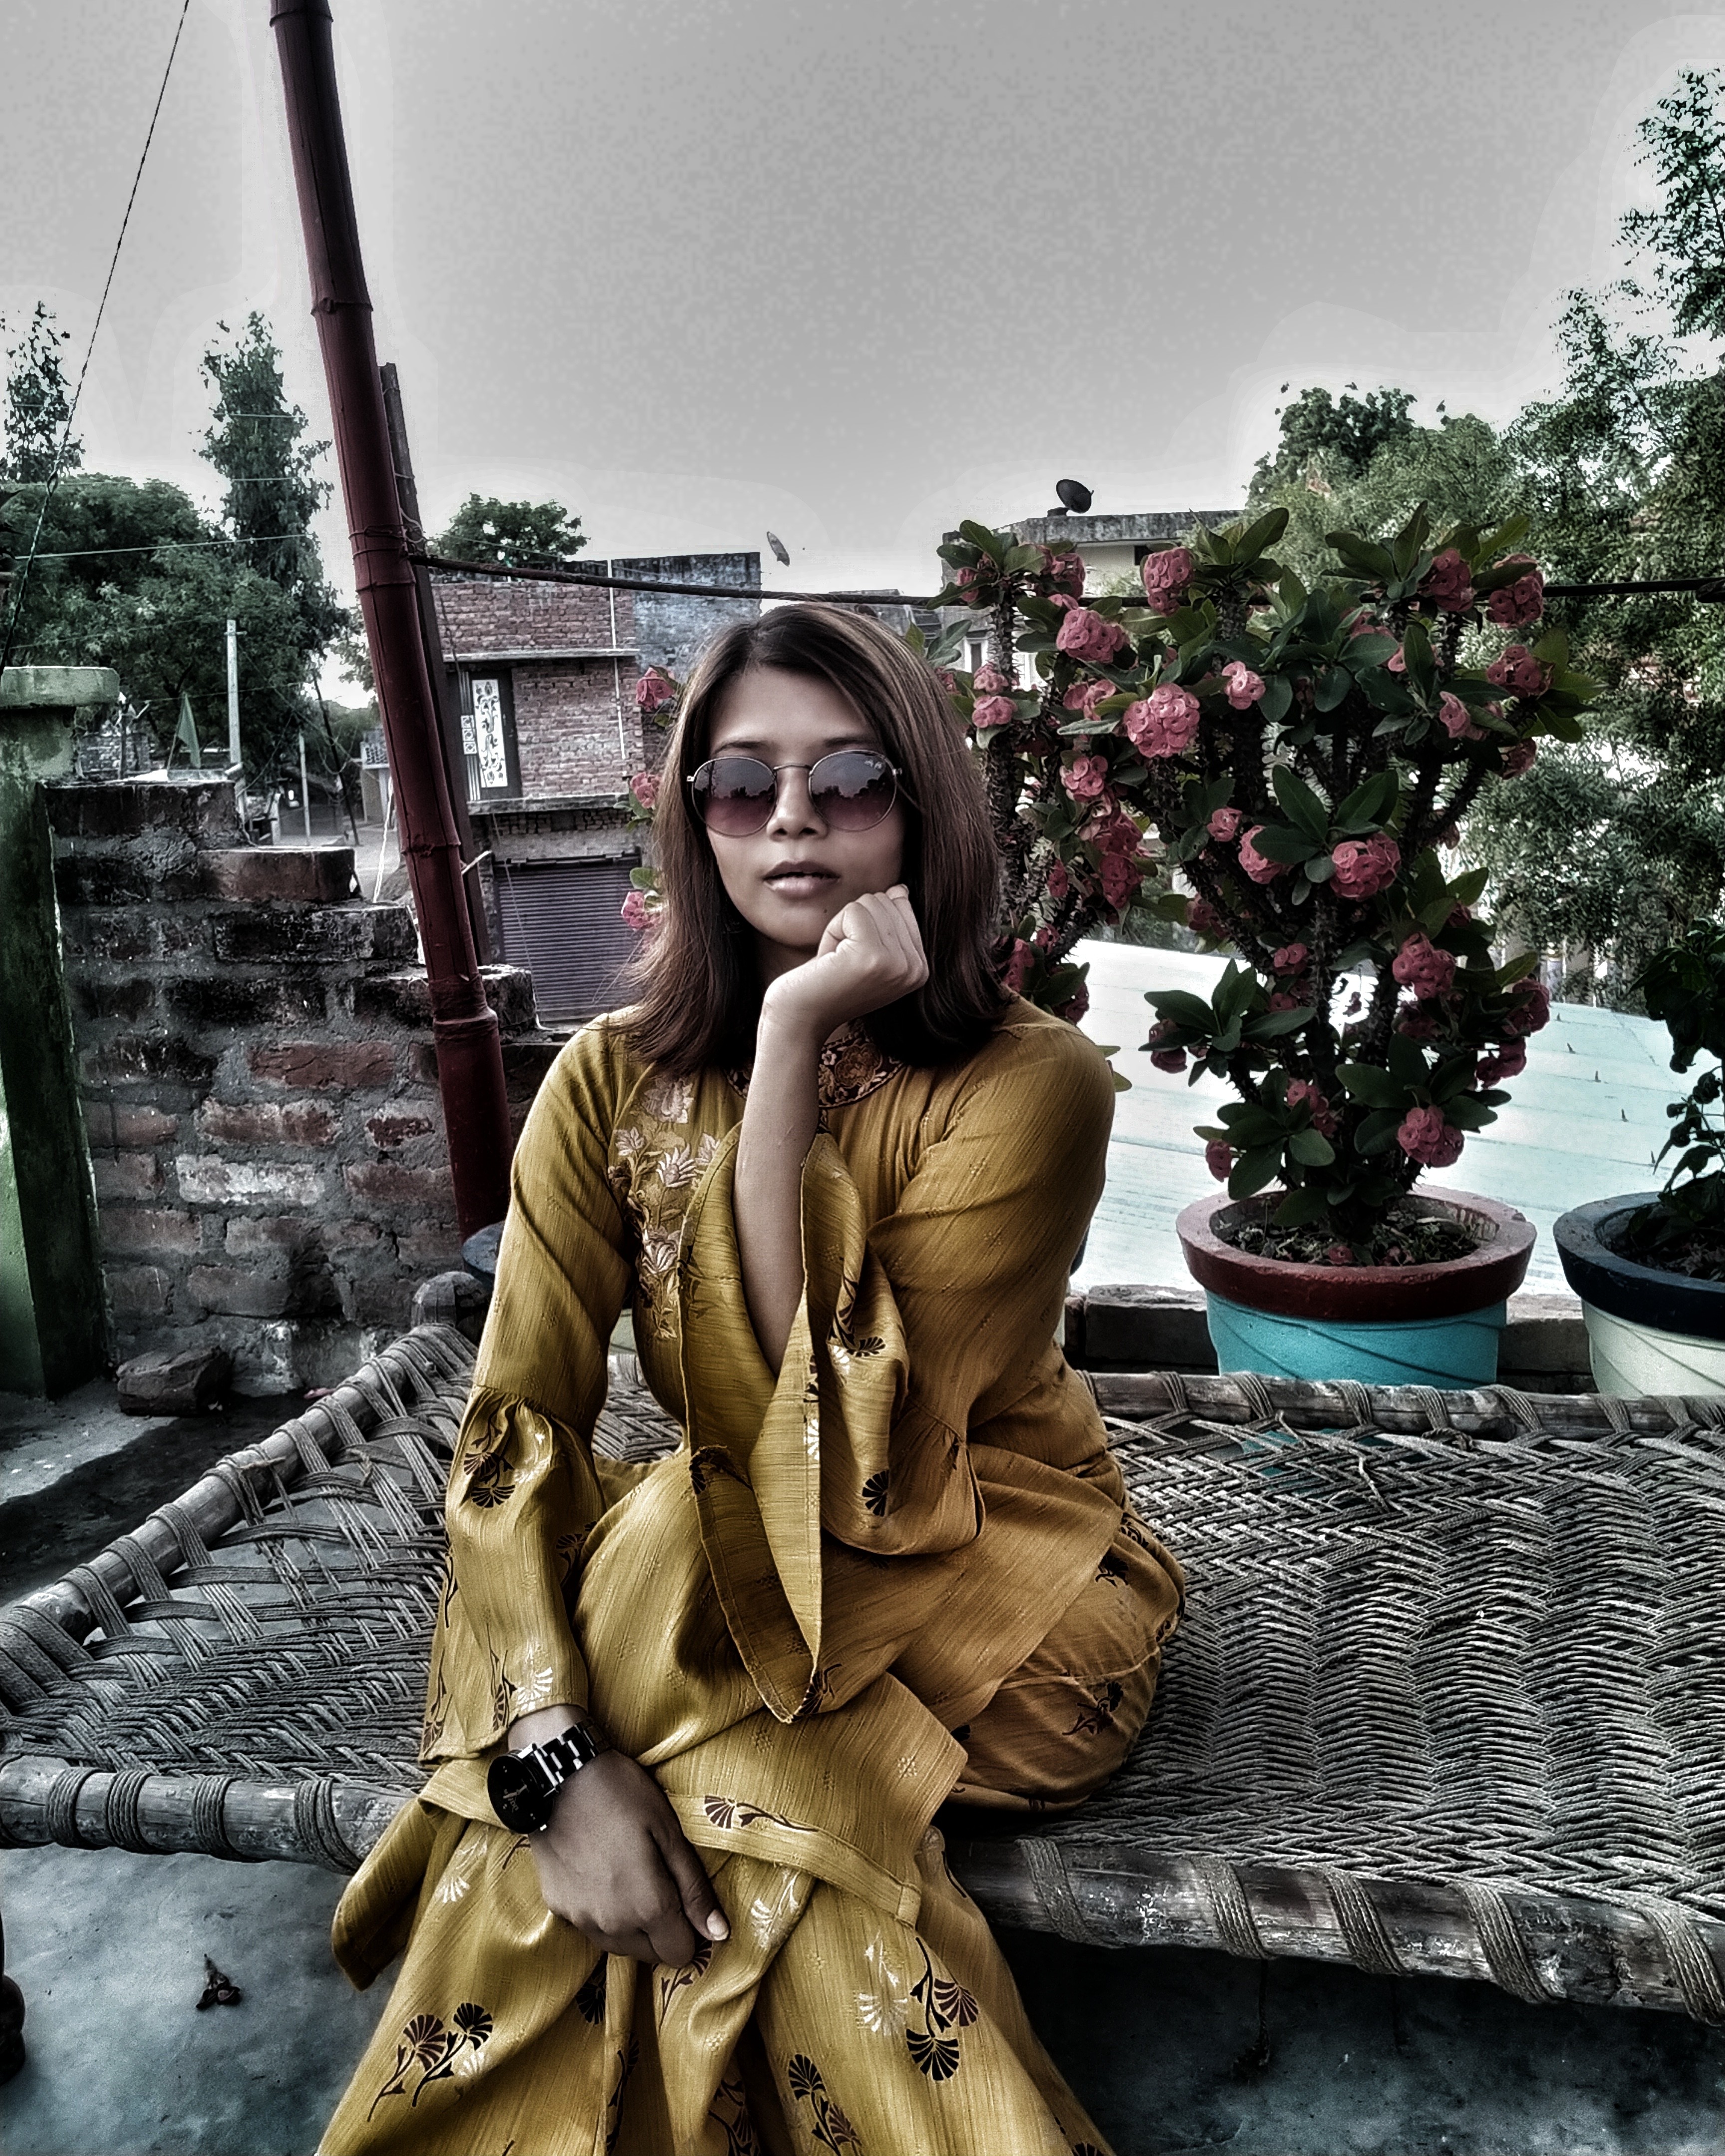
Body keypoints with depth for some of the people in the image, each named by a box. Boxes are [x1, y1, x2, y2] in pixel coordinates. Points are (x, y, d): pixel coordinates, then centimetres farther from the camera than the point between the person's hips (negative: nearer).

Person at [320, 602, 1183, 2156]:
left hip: (986, 1592, -2)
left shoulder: (1027, 1081, -19)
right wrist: (564, 1754, -29)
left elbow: (843, 1451, -29)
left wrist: (792, 1052, -33)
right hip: (724, 1584, 3)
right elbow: (516, 1430, -14)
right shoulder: (617, 1081, -8)